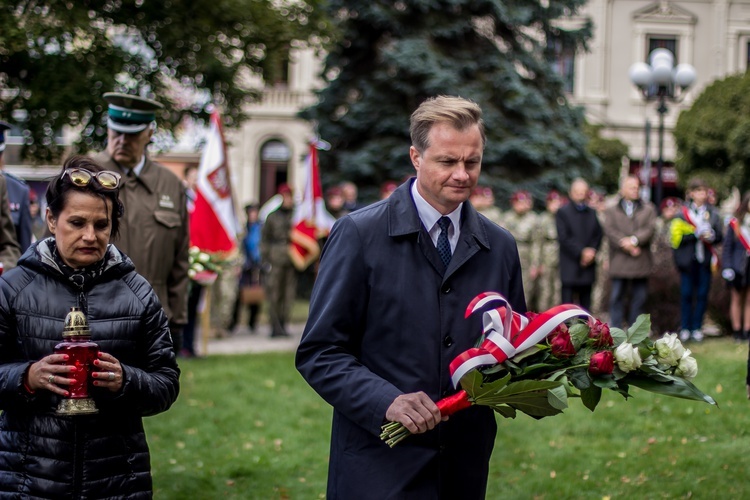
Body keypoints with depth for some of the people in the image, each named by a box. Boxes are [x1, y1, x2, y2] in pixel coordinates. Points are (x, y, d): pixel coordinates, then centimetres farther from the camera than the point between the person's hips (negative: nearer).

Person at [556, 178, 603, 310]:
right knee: (568, 303, -5)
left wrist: (591, 252, -6)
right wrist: (581, 252, -13)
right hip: (570, 266, -4)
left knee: (586, 303, 7)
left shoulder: (592, 213, 14)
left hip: (587, 265, 4)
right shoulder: (563, 212, 1)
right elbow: (563, 238, -8)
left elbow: (598, 235, 11)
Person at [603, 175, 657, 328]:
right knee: (617, 297, -2)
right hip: (619, 262, -1)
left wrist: (634, 240, -17)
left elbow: (650, 229, -2)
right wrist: (626, 245, -15)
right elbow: (610, 231, -3)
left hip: (641, 262, 1)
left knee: (639, 297, 4)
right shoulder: (611, 210, 12)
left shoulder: (648, 209, 14)